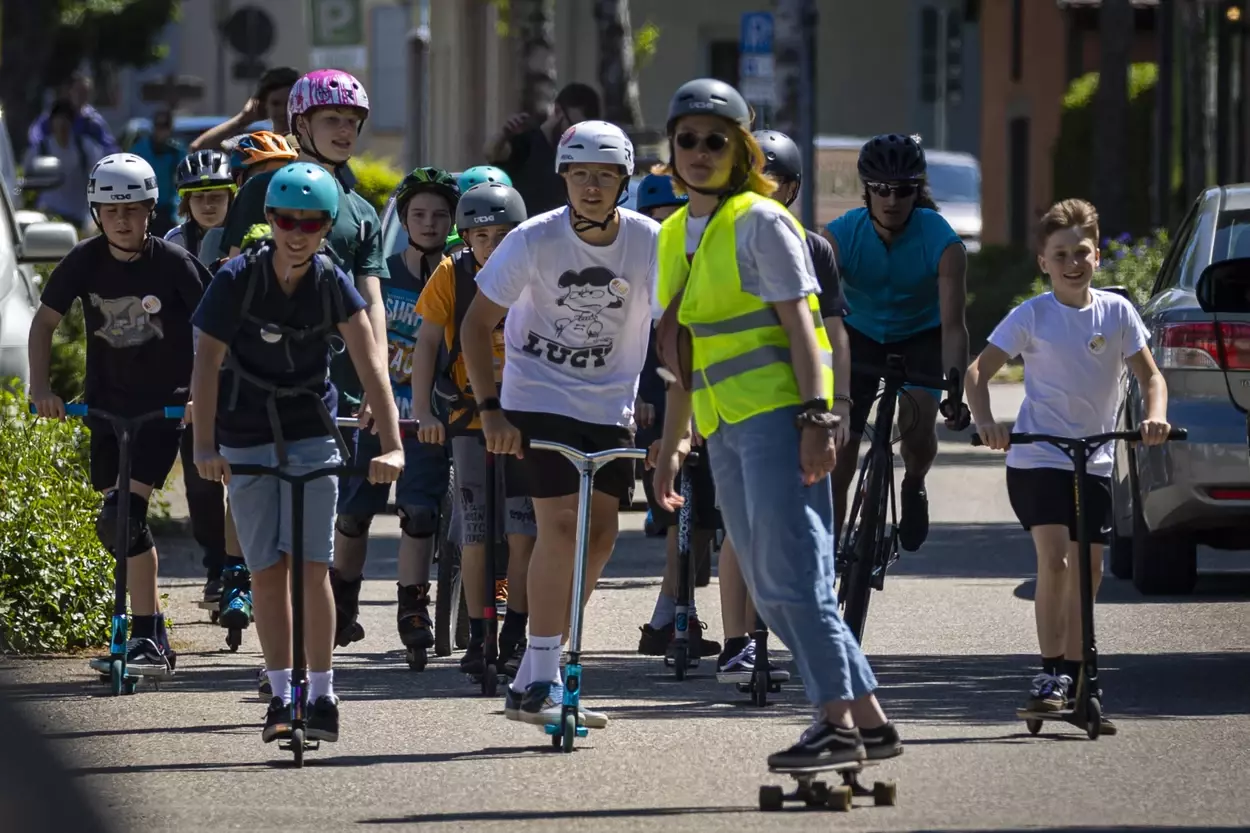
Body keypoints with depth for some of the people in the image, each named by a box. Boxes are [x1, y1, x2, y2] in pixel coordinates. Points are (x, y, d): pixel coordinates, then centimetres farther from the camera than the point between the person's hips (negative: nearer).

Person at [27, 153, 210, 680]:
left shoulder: (173, 263, -14)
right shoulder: (85, 261, -6)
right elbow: (44, 322, 3)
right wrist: (40, 386, -9)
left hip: (164, 403, -4)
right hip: (106, 402, 4)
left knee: (121, 519, -17)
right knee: (124, 523, 8)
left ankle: (146, 639, -14)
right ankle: (153, 640, 20)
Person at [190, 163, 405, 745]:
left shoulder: (333, 285, -9)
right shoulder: (237, 280, -12)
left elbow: (370, 365, -15)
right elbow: (207, 362, -15)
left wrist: (391, 446, -25)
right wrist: (204, 445, -26)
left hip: (312, 435, 0)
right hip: (247, 441, 0)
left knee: (312, 566, -8)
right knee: (267, 570, 1)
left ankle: (322, 695, -2)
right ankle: (281, 694, 10)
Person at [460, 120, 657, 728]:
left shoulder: (648, 242, -11)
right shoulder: (534, 240, -15)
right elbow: (477, 322, -8)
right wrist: (490, 409, -17)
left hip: (609, 407, 4)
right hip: (538, 398, -4)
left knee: (600, 536, 3)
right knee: (560, 525, -18)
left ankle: (533, 681, 15)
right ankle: (539, 681, -15)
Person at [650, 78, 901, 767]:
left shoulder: (759, 221, -5)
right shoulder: (676, 235, 18)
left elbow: (798, 322, -11)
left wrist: (815, 417, -19)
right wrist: (672, 443, 23)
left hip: (776, 412, -8)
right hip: (724, 426, 8)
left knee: (790, 573, -14)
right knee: (771, 592, 6)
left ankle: (836, 719, -13)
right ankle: (868, 721, 8)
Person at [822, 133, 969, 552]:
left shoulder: (942, 242, -27)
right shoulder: (840, 236, -24)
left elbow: (953, 325, -31)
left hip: (921, 336, -1)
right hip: (861, 334, 1)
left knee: (916, 418, -28)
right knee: (837, 458, -9)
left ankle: (914, 485, 5)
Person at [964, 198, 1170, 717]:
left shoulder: (1117, 313, 0)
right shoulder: (1031, 316, -6)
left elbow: (1149, 375, 4)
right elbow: (979, 371, -8)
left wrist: (1155, 417, -17)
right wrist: (985, 421, -25)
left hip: (1094, 462, 3)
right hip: (1036, 458, -3)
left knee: (1087, 571, 6)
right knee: (1054, 560, -18)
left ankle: (1073, 677, 18)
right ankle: (1050, 674, -17)